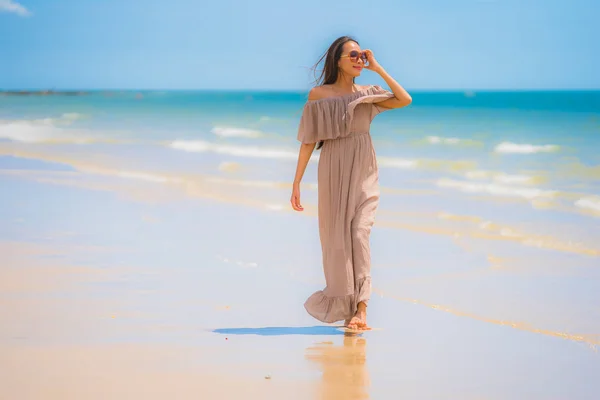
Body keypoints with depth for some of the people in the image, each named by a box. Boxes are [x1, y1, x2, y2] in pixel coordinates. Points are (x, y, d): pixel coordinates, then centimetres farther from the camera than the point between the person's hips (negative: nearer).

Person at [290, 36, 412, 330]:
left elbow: (405, 100, -7)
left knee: (359, 234, -14)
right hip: (333, 172, 0)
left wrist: (377, 68, -3)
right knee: (336, 238, 1)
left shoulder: (367, 94, 8)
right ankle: (344, 305, 16)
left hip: (364, 173, 0)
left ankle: (360, 309, -18)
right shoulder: (318, 95, 3)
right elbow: (308, 141, 3)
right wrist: (297, 182, 0)